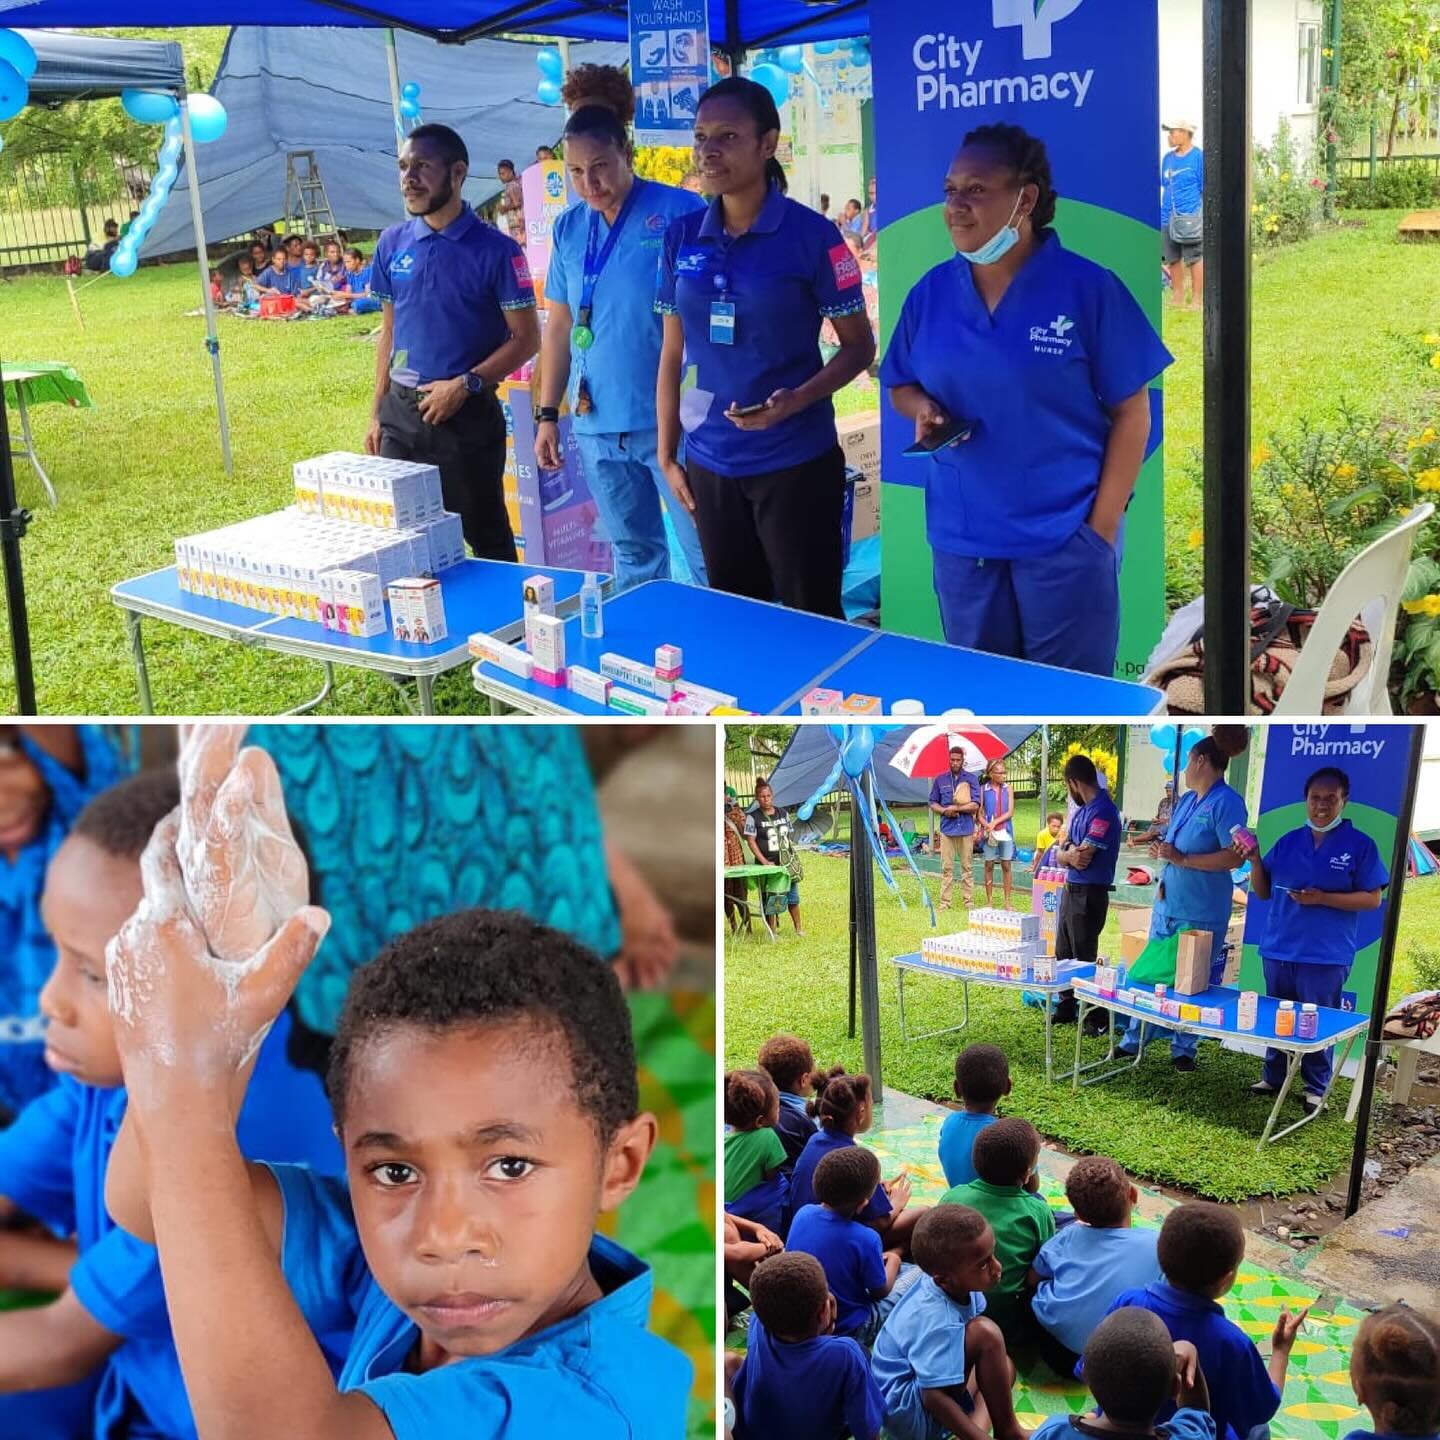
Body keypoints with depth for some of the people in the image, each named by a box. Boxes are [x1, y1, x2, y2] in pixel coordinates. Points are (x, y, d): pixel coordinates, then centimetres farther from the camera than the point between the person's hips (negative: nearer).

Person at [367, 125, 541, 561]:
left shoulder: (495, 250, -9)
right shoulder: (392, 244, 5)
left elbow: (526, 338, -8)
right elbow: (389, 330, 13)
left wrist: (465, 384, -18)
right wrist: (377, 413, 11)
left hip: (468, 416, -5)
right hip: (400, 414, 5)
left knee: (488, 540, 5)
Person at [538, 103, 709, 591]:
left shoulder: (681, 213, -8)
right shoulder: (568, 229, 9)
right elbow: (559, 326, 15)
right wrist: (547, 415, 12)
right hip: (597, 425, 5)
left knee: (708, 557, -4)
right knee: (633, 555, 15)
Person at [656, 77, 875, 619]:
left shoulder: (811, 235, -8)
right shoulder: (681, 238, 4)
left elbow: (859, 346, -4)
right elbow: (673, 354, 11)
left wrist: (796, 401, -20)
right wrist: (667, 455, 8)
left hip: (796, 463, -4)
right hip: (709, 465, 4)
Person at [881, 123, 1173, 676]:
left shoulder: (1087, 287, -9)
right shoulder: (930, 293, 3)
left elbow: (1131, 412, -6)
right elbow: (903, 386, 16)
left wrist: (1102, 527, -10)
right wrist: (924, 411, -9)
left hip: (1065, 536, -4)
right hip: (961, 536, 4)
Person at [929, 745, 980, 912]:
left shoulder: (971, 779, 5)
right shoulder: (940, 779, 10)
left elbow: (975, 806, -2)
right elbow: (933, 804, 14)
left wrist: (956, 808, -10)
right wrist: (944, 811, -5)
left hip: (966, 829, -1)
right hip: (947, 829, 1)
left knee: (967, 867, 2)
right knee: (946, 867, 0)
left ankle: (968, 901, 6)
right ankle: (945, 902, 2)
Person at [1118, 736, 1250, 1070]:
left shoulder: (1227, 802, -15)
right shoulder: (1186, 800, 12)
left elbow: (1235, 856, -23)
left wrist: (1182, 859, -23)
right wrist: (1161, 850, -1)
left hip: (1200, 914, -8)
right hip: (1166, 905, 8)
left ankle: (1183, 1050, 17)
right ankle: (1133, 1042, 22)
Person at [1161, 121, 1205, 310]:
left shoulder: (1198, 156, -4)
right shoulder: (1168, 158, 13)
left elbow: (1205, 189, -4)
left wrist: (1203, 216, -9)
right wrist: (1161, 212, 16)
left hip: (1190, 217, -6)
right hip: (1168, 217, 6)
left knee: (1195, 259, -3)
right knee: (1173, 260, 12)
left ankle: (1197, 300, 2)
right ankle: (1177, 297, 24)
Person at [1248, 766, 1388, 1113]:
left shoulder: (1360, 845, -4)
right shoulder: (1288, 842, 8)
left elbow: (1373, 899, -8)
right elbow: (1263, 892, 11)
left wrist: (1322, 898, -19)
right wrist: (1255, 861, -7)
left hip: (1326, 954, -4)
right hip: (1279, 949, 4)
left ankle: (1317, 1089, 16)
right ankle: (1273, 1077, 28)